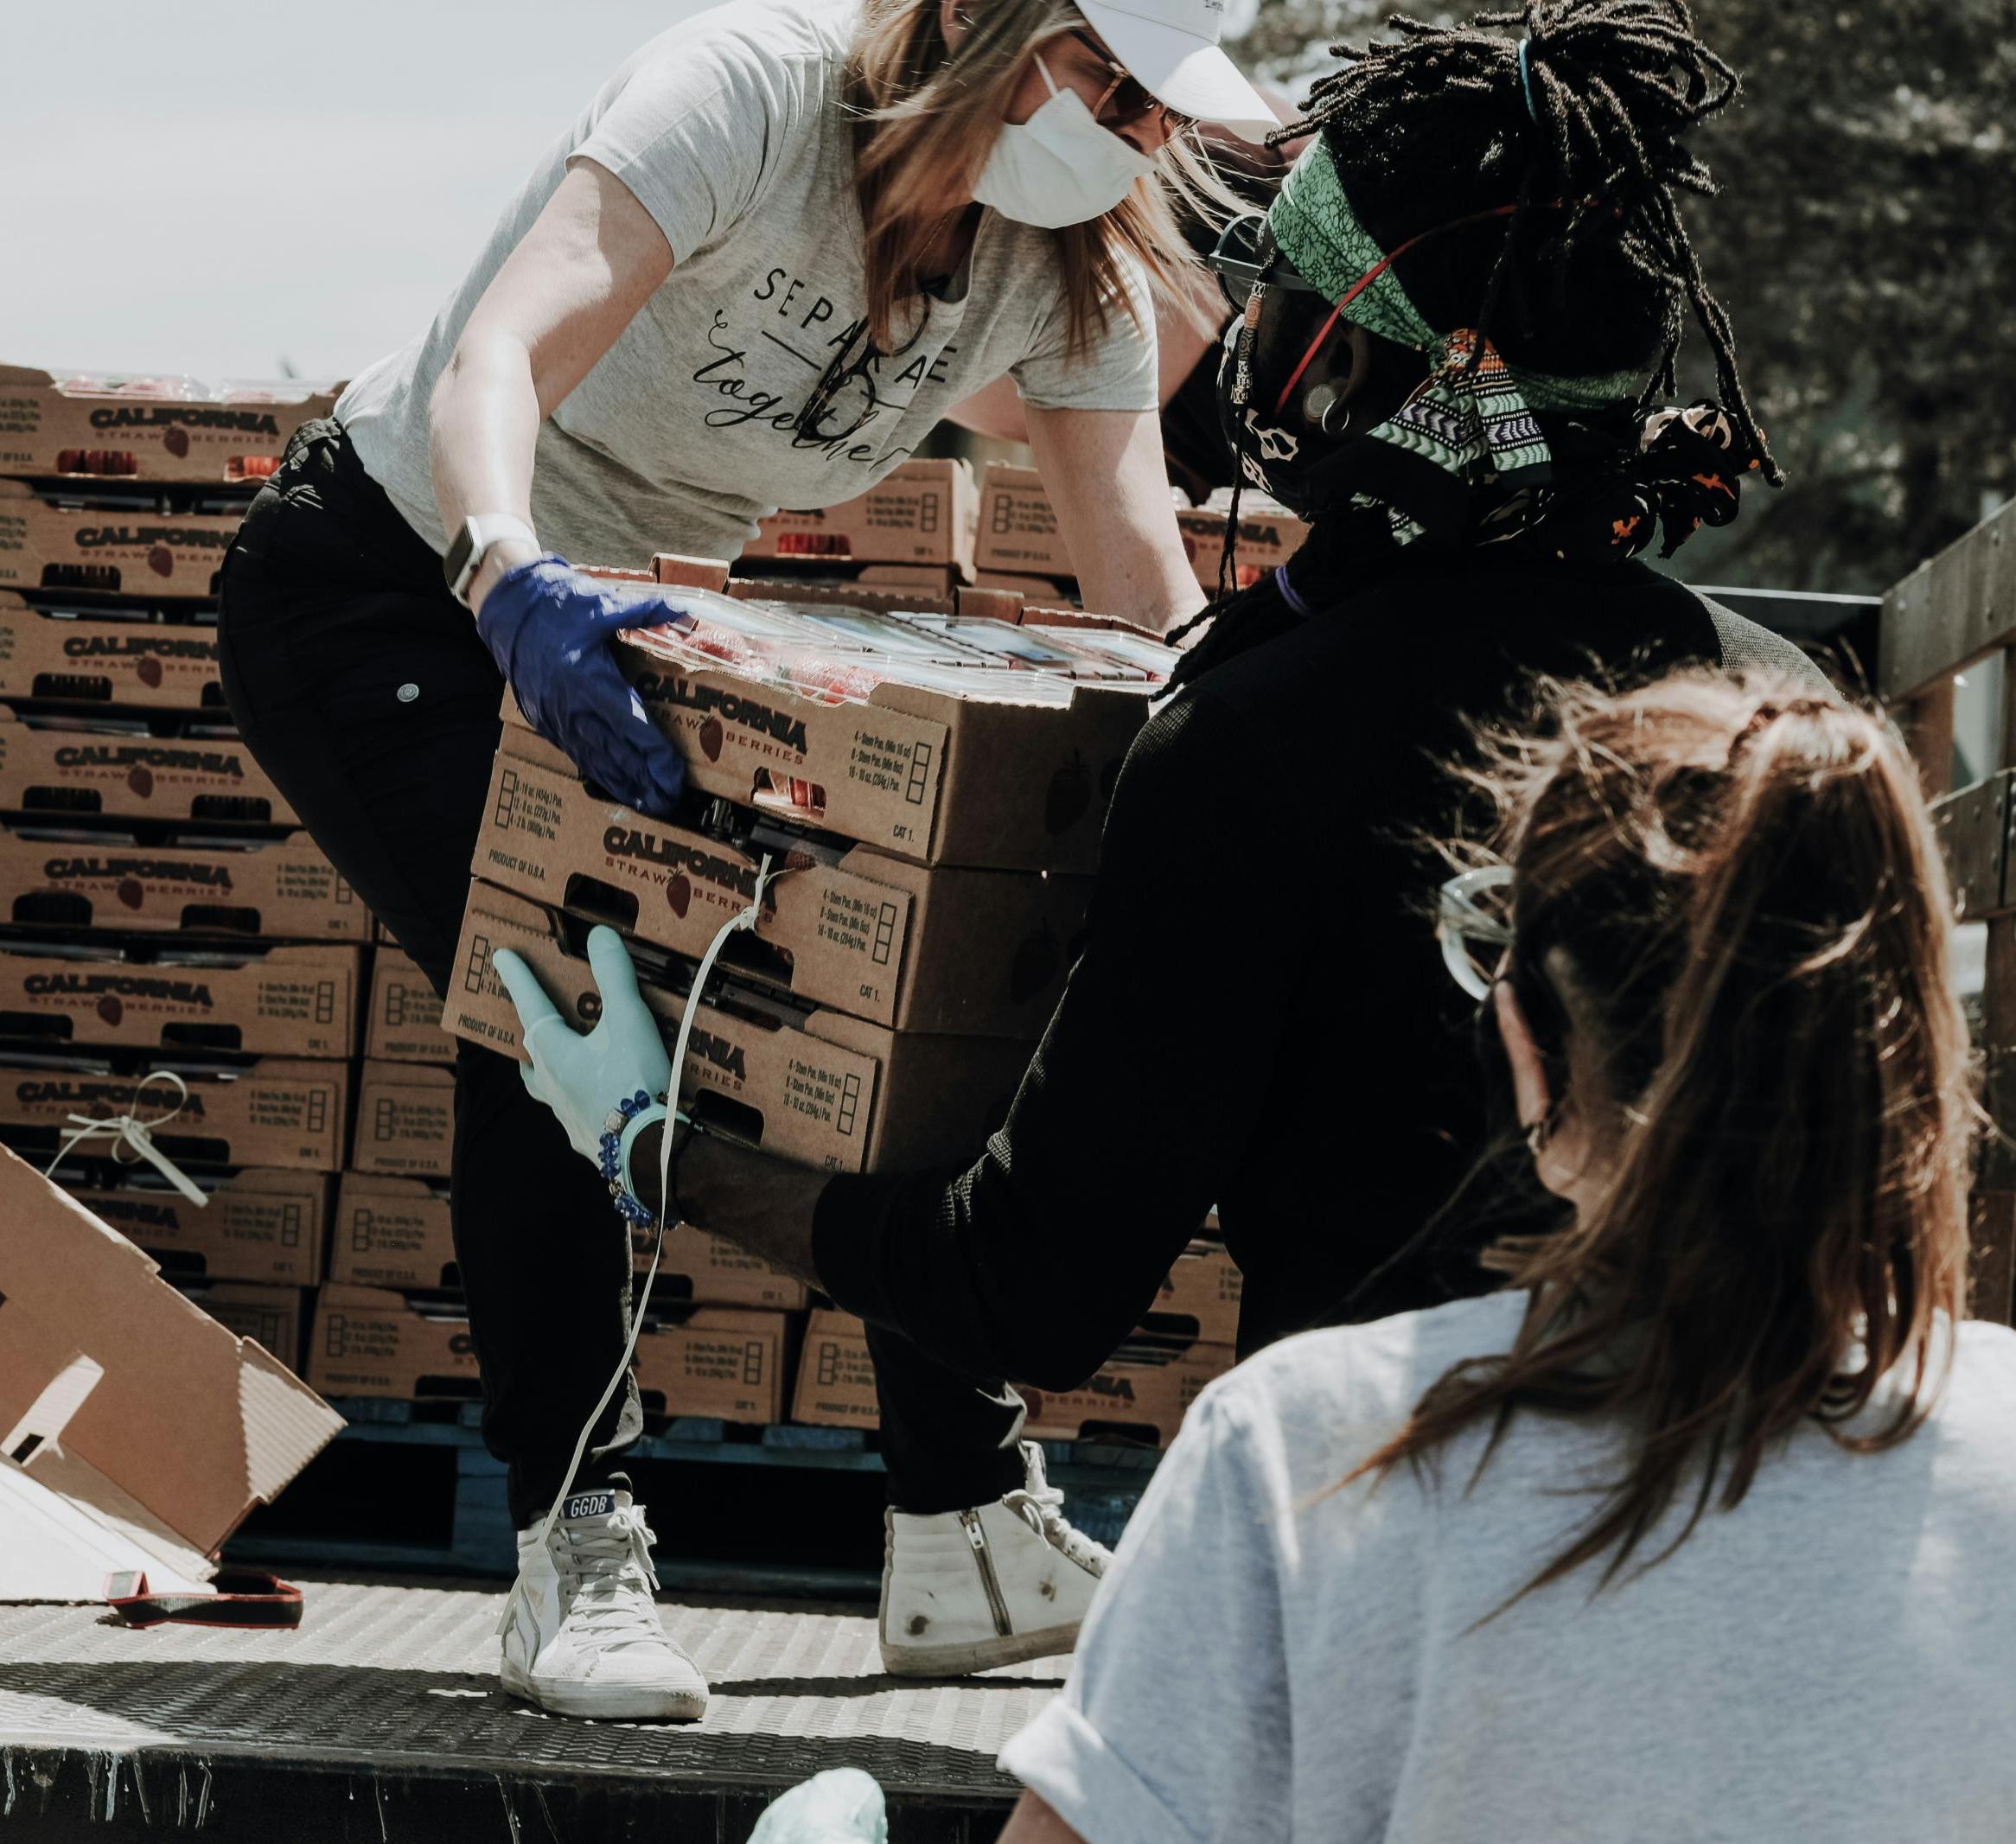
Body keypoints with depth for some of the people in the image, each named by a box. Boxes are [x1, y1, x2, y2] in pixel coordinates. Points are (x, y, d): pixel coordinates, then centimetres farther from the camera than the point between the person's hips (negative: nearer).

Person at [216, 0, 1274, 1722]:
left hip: (629, 617, 7)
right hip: (388, 585, -7)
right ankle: (576, 1549, -19)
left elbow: (1151, 582, -13)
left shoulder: (1074, 271, -10)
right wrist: (512, 577, -62)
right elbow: (494, 362, -42)